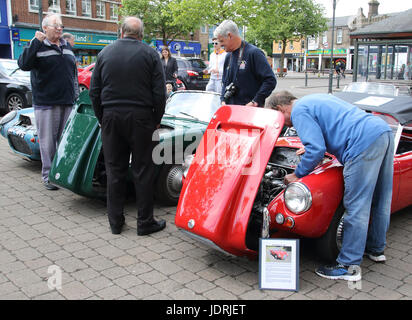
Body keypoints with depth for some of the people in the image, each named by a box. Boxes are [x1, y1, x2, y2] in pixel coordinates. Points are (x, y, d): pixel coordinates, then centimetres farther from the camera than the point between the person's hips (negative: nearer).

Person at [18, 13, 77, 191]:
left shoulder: (67, 46, 15)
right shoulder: (38, 46, -3)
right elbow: (23, 64, -20)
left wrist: (75, 95, 19)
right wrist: (36, 42, -24)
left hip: (67, 103, 5)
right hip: (46, 104, -5)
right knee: (48, 141, 0)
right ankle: (48, 175, 11)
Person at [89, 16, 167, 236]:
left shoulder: (105, 53, 7)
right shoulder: (149, 54, -1)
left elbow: (94, 92, 7)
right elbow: (159, 92, -6)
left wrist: (102, 119, 14)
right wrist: (157, 119, 5)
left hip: (111, 118, 3)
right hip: (140, 117, -3)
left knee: (115, 170, 10)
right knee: (142, 170, 4)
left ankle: (115, 222, 17)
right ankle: (145, 222, 10)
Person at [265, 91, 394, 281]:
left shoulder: (299, 111, -2)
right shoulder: (313, 100, 27)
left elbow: (317, 149, -12)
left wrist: (297, 175, 1)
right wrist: (310, 149, 38)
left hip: (366, 143, -10)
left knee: (356, 206, -5)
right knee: (379, 201, 20)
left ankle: (348, 267, 3)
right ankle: (376, 249, 37)